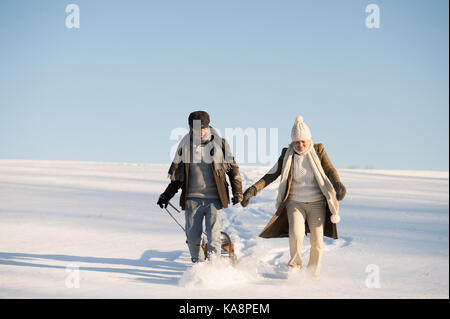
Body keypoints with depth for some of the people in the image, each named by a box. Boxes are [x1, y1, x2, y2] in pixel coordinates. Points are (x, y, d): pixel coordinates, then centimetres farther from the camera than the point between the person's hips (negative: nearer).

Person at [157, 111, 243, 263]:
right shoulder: (185, 146, 6)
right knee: (193, 237, 3)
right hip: (192, 199, 2)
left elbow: (233, 169, 9)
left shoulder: (219, 143, 1)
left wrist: (238, 193, 3)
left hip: (214, 198, -2)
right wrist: (167, 195, 12)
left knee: (214, 236, -10)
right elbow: (178, 176, 16)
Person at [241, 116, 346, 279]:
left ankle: (314, 271, 18)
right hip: (295, 203, 0)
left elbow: (330, 170, -7)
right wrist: (253, 189, -12)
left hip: (317, 203, 0)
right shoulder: (287, 155, 2)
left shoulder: (318, 151, 1)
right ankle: (295, 265, 1)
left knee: (317, 240, -3)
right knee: (296, 234, -21)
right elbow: (272, 174, 0)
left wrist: (338, 186, -27)